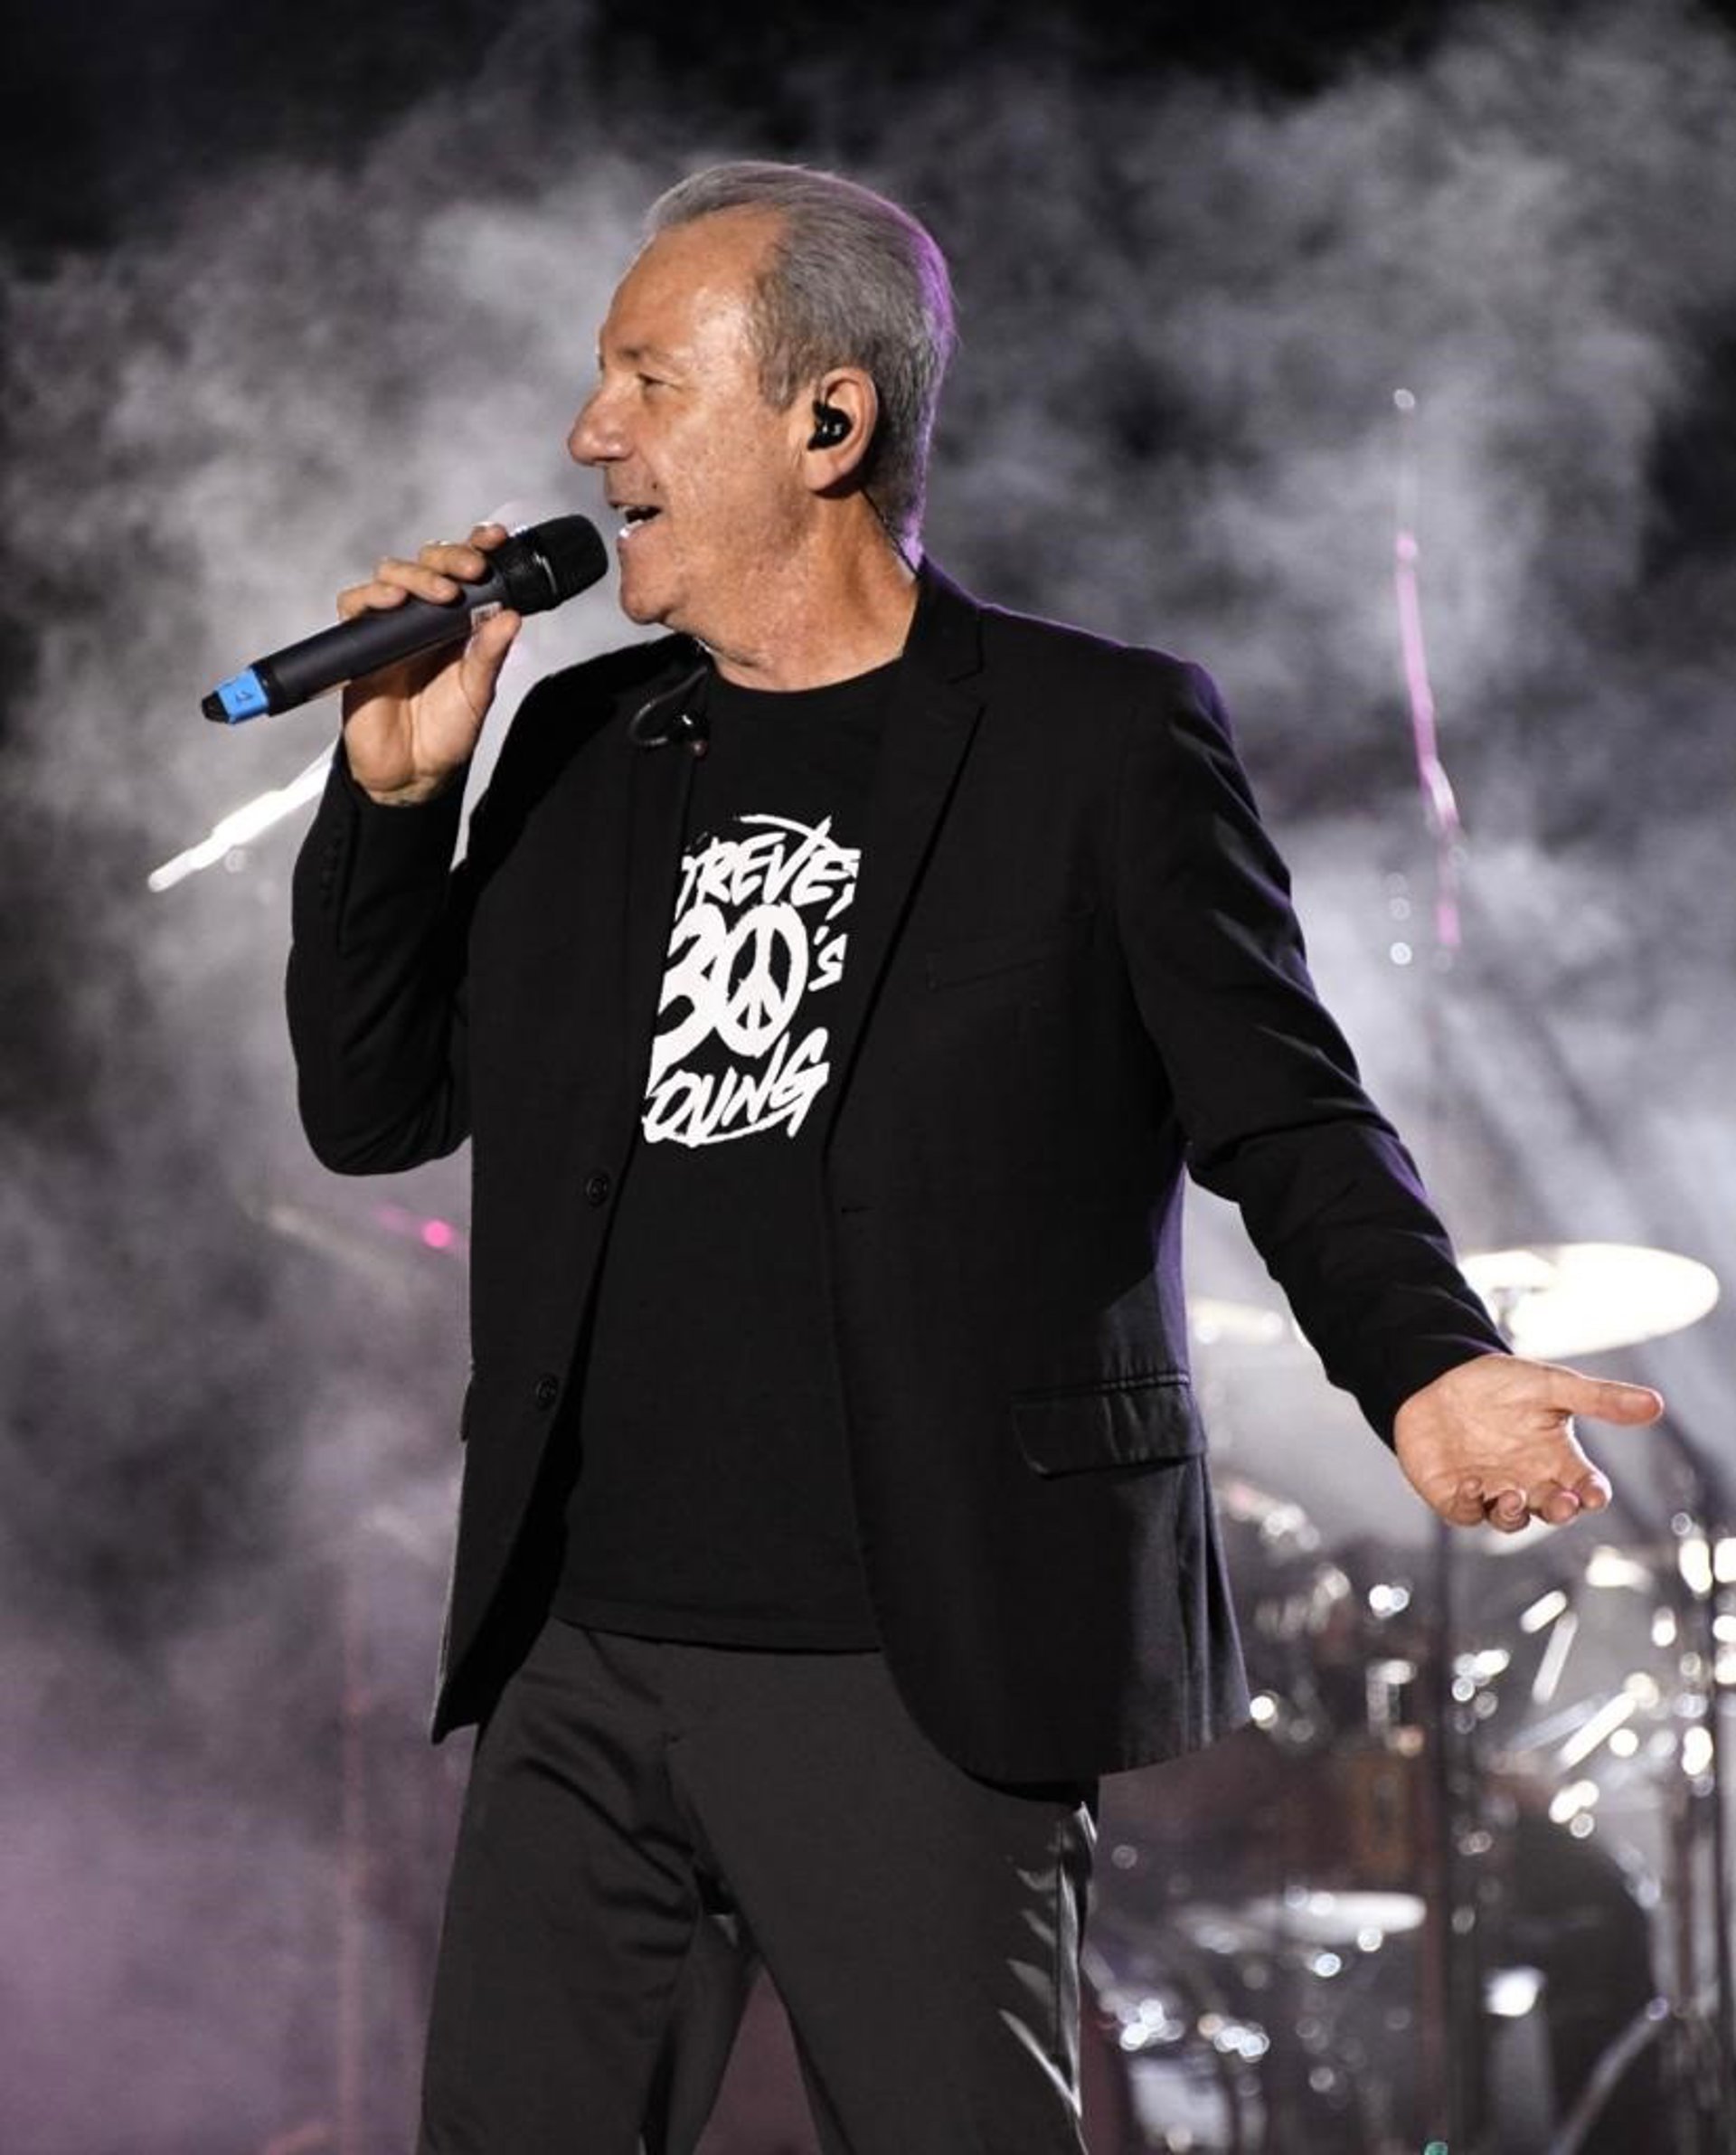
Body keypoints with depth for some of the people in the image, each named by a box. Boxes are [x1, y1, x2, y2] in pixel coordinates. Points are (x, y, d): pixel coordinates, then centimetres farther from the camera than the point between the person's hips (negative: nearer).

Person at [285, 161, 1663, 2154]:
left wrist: (1427, 1366, -24)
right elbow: (374, 1111, 14)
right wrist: (393, 794, -1)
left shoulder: (1099, 740, -3)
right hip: (579, 1668, 5)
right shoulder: (581, 745, 12)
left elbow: (1287, 1120, -5)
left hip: (918, 1686, -5)